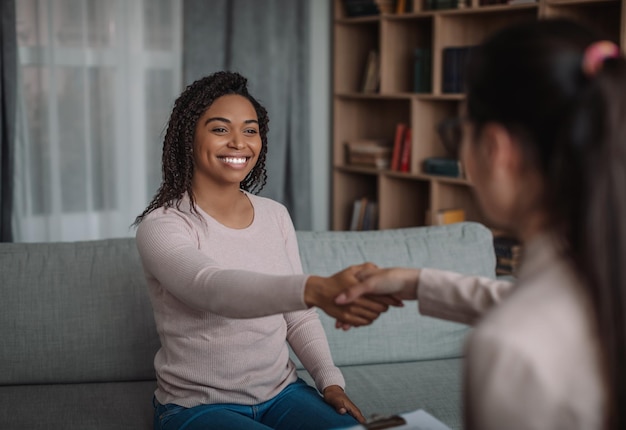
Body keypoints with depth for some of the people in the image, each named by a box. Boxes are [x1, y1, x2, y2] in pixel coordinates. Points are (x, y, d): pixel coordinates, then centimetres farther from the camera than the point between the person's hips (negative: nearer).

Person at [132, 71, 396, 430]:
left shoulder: (276, 215, 4)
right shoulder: (161, 226, -14)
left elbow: (299, 317, 11)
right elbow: (213, 288, -36)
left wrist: (331, 380, -7)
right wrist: (314, 289, -52)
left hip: (282, 392, 5)